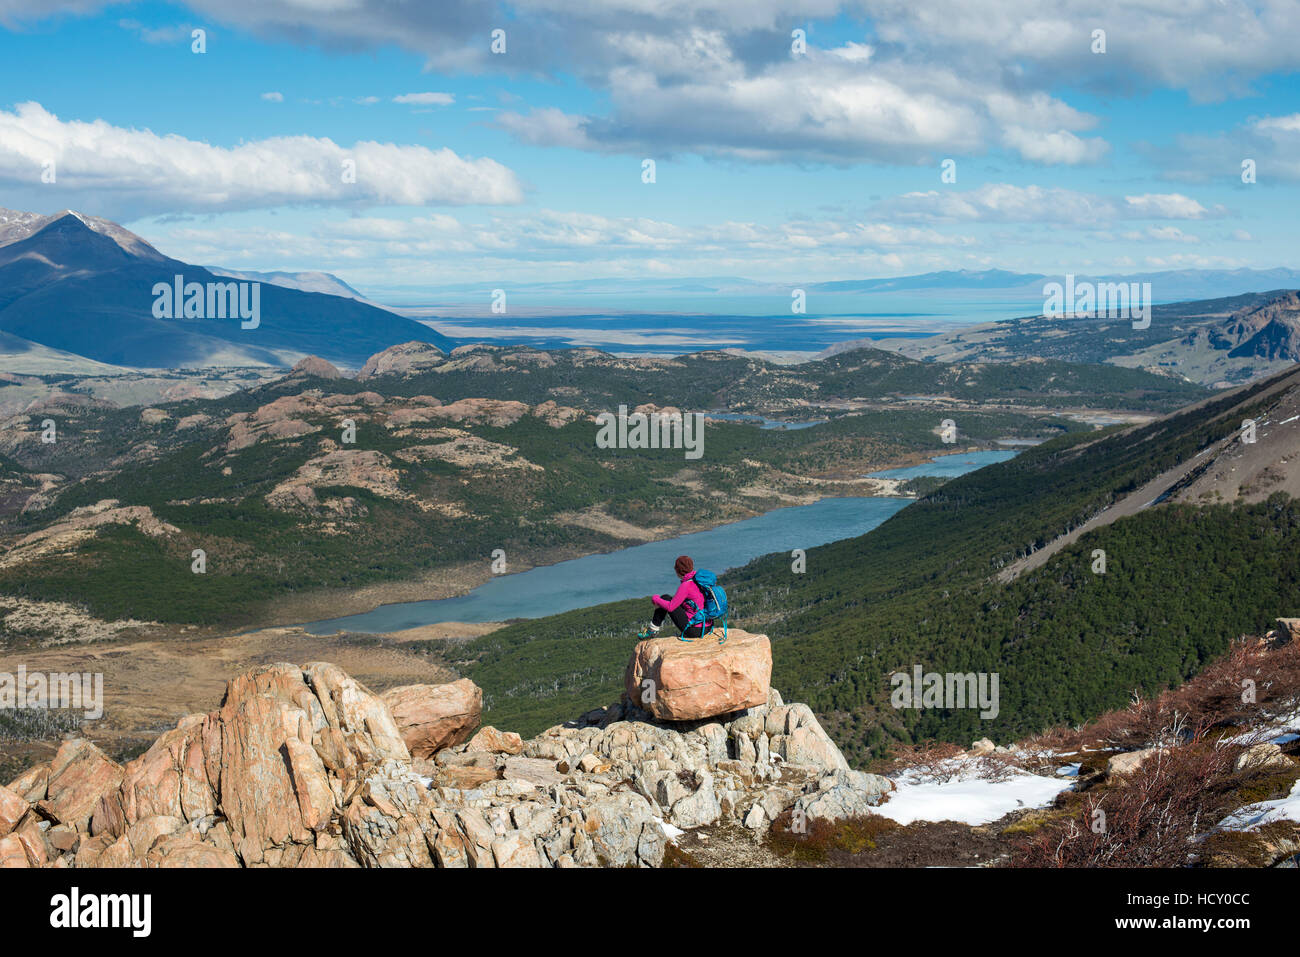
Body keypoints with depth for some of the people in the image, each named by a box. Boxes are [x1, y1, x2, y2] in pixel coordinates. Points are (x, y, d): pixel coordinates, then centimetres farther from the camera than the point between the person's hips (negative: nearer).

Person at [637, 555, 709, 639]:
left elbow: (670, 607, -16)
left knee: (665, 598, 2)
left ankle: (653, 630, 14)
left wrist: (655, 598, 1)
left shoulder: (686, 586, -19)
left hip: (694, 630, -8)